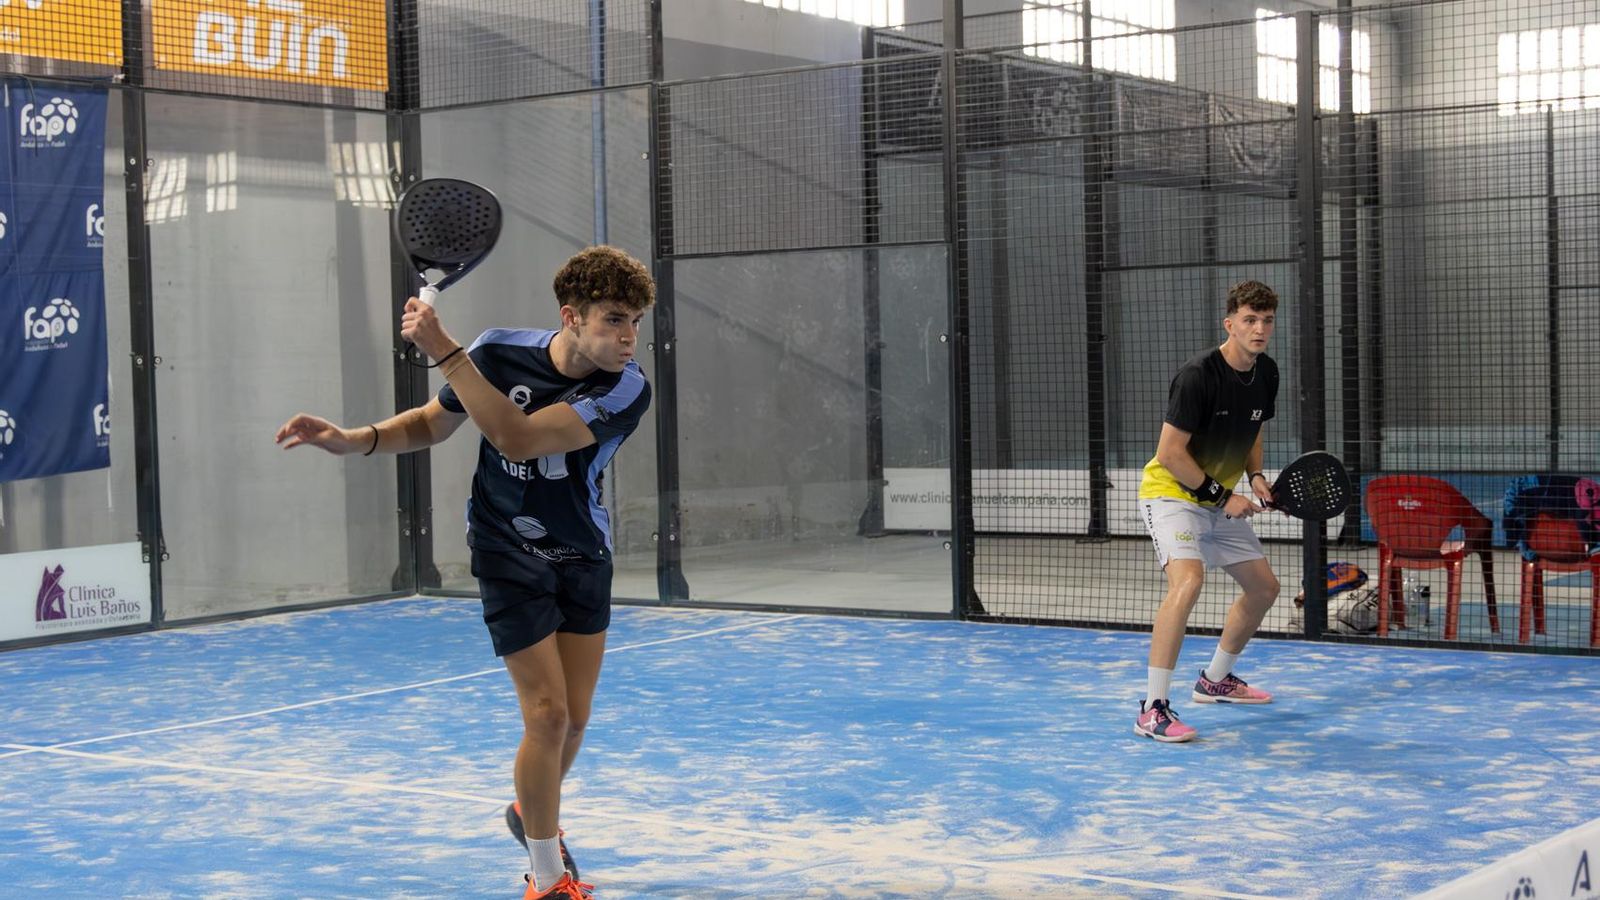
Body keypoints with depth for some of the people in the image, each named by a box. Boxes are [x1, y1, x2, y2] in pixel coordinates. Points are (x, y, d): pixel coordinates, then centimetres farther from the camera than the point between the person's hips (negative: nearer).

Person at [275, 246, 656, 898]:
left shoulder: (627, 388, -22)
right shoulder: (499, 353, -17)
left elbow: (516, 437, -34)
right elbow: (429, 425, 2)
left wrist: (444, 350, -36)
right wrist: (351, 439, -15)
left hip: (584, 558, 2)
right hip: (510, 557, -2)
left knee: (573, 718, 9)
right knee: (547, 715, -10)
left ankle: (534, 812, 42)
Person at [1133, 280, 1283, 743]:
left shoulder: (1266, 373, 2)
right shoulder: (1198, 375, -24)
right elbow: (1169, 453, -23)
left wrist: (1255, 477, -2)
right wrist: (1221, 496, -19)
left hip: (1220, 500, 9)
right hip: (1171, 493, -9)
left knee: (1264, 586, 15)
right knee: (1188, 581, -30)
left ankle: (1215, 679, 36)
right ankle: (1153, 709, -29)